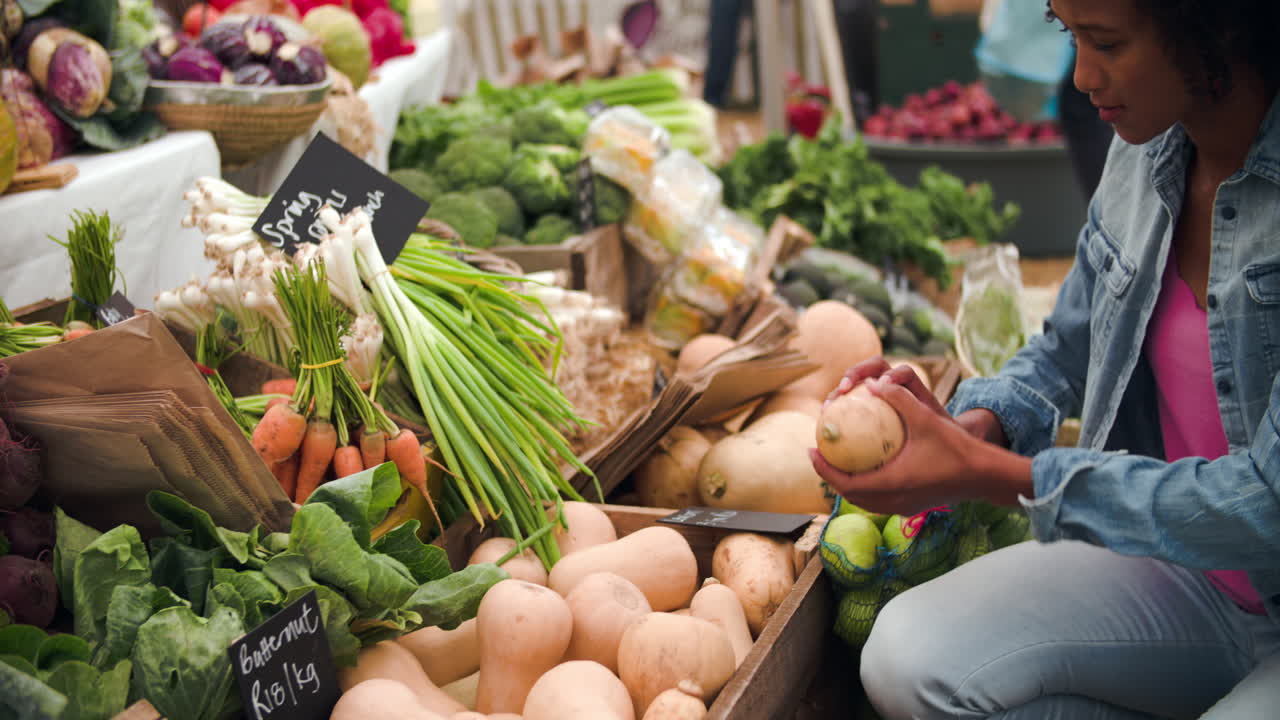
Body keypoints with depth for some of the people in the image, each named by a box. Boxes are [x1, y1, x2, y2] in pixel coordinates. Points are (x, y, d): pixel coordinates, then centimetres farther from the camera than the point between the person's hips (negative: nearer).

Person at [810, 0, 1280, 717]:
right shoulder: (1143, 155, 0)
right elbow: (1065, 354, 15)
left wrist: (988, 474, -23)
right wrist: (974, 425, -8)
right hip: (1179, 566, 7)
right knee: (909, 658, -14)